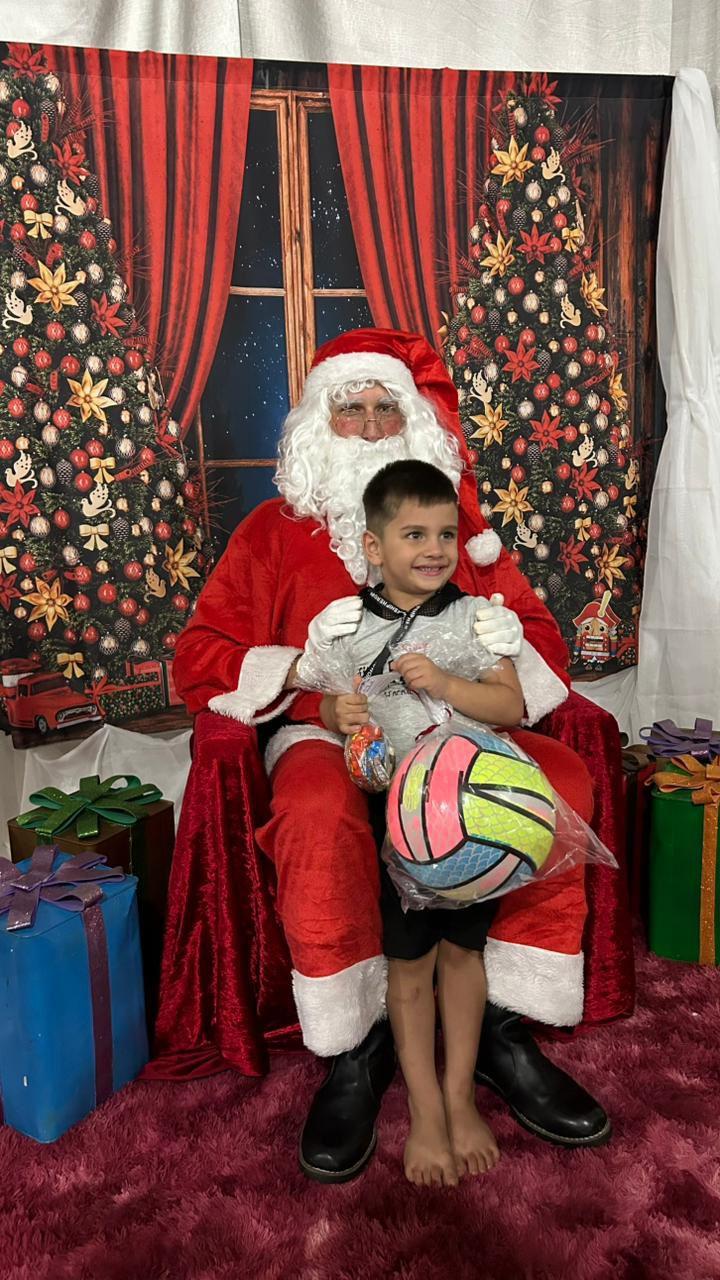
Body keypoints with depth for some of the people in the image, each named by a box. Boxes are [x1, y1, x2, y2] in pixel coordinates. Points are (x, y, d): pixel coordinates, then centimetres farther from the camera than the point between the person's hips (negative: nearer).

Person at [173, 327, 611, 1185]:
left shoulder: (460, 521, 16)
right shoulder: (275, 530, 9)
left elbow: (544, 641, 14)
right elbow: (197, 661, 3)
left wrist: (513, 646, -12)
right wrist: (303, 665, -16)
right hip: (324, 732, -2)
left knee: (564, 782, -25)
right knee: (318, 815, -36)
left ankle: (502, 1028, -11)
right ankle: (353, 1051, -14)